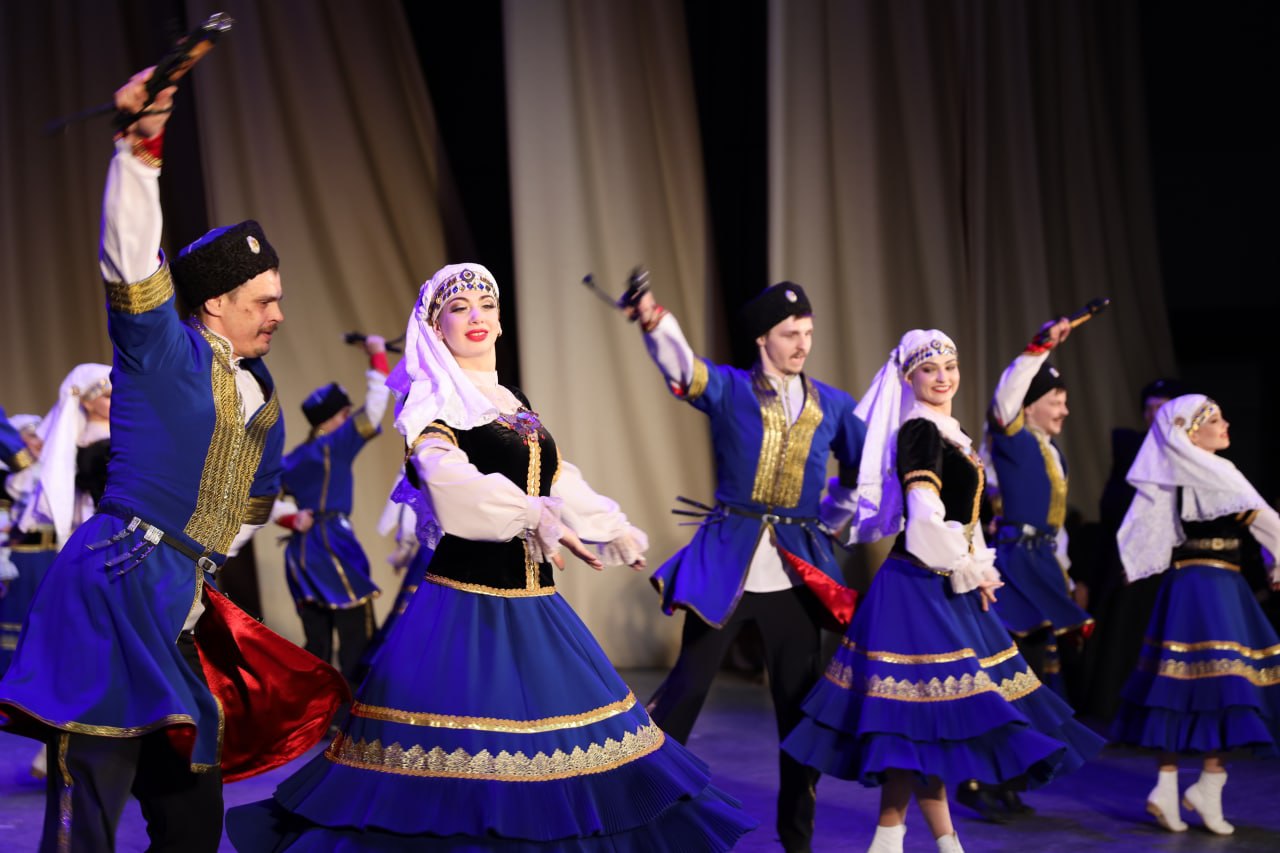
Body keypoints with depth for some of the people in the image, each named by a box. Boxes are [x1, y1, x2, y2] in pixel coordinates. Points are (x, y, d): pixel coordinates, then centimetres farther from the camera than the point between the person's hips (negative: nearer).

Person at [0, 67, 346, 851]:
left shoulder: (261, 396, 18)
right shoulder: (162, 353, -3)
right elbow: (132, 263, -21)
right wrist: (140, 148, -30)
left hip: (178, 617, 8)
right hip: (113, 598, -8)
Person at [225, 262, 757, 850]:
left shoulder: (515, 405, 18)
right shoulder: (432, 400, -3)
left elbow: (560, 481, 31)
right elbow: (447, 474, -22)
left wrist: (615, 531, 40)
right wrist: (535, 516, -34)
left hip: (533, 602, 7)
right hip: (466, 601, -7)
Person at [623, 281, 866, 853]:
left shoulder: (833, 405, 8)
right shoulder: (728, 388, -2)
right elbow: (681, 367, -24)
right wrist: (656, 324, -44)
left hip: (797, 569, 3)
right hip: (725, 562, -3)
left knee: (801, 702, 6)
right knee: (687, 686, -2)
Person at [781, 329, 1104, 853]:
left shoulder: (950, 432, 17)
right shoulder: (919, 432, -12)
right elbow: (926, 518, -22)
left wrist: (979, 570, 11)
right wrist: (968, 573, -11)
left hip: (949, 585, 9)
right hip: (921, 588, -9)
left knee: (926, 720, 12)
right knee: (920, 715, -9)